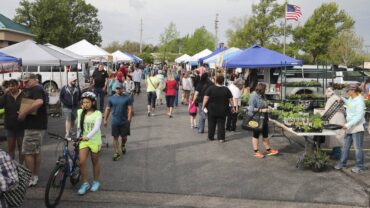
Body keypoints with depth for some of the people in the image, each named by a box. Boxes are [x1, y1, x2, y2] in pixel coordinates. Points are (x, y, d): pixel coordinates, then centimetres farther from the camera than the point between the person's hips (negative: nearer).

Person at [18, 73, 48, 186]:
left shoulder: (36, 90, -15)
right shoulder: (31, 90, 19)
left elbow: (39, 102, -34)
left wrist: (24, 112, -28)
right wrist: (23, 113, 6)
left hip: (34, 126, -11)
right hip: (37, 125, 11)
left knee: (27, 152, -4)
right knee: (36, 151, 14)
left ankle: (30, 178, 2)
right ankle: (35, 176, 23)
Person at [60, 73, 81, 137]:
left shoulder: (77, 88, 1)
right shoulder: (64, 88, -4)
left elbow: (80, 96, 11)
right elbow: (61, 97, 1)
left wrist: (78, 102, 0)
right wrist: (65, 102, -8)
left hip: (75, 107, 3)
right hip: (67, 107, -3)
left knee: (73, 120, 12)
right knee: (68, 120, -8)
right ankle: (67, 133, -7)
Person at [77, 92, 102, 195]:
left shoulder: (97, 113, -9)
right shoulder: (80, 112, 3)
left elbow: (96, 128, -20)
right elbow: (79, 126, 11)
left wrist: (88, 136, -34)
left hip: (94, 141, -2)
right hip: (83, 140, 3)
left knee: (95, 162, 11)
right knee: (82, 162, -8)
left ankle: (96, 182, 29)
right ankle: (85, 183, 7)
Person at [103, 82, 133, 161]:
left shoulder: (127, 98, -4)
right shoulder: (111, 98, 2)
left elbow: (130, 109, -7)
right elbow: (108, 109, 7)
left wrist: (129, 119, -15)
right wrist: (105, 120, 7)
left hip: (124, 121, -1)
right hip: (115, 122, 1)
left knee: (124, 136, 11)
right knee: (115, 137, 4)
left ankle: (123, 146, 43)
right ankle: (117, 153, 13)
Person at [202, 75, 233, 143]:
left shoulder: (211, 88, -9)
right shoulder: (226, 89, -3)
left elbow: (206, 98, -12)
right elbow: (230, 100, 1)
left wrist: (203, 106, -4)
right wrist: (233, 106, 13)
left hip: (212, 110, -1)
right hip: (222, 111, 1)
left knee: (211, 124, 11)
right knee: (221, 124, 7)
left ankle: (210, 137, 19)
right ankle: (221, 138, 5)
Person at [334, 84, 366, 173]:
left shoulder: (359, 101, -18)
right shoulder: (351, 98, 7)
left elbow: (359, 116, -24)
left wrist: (348, 124, -26)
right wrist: (343, 99, 20)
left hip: (357, 127, -9)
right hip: (350, 127, 9)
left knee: (358, 148, 2)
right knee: (345, 146, 13)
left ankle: (359, 167, 13)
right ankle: (342, 163, 23)